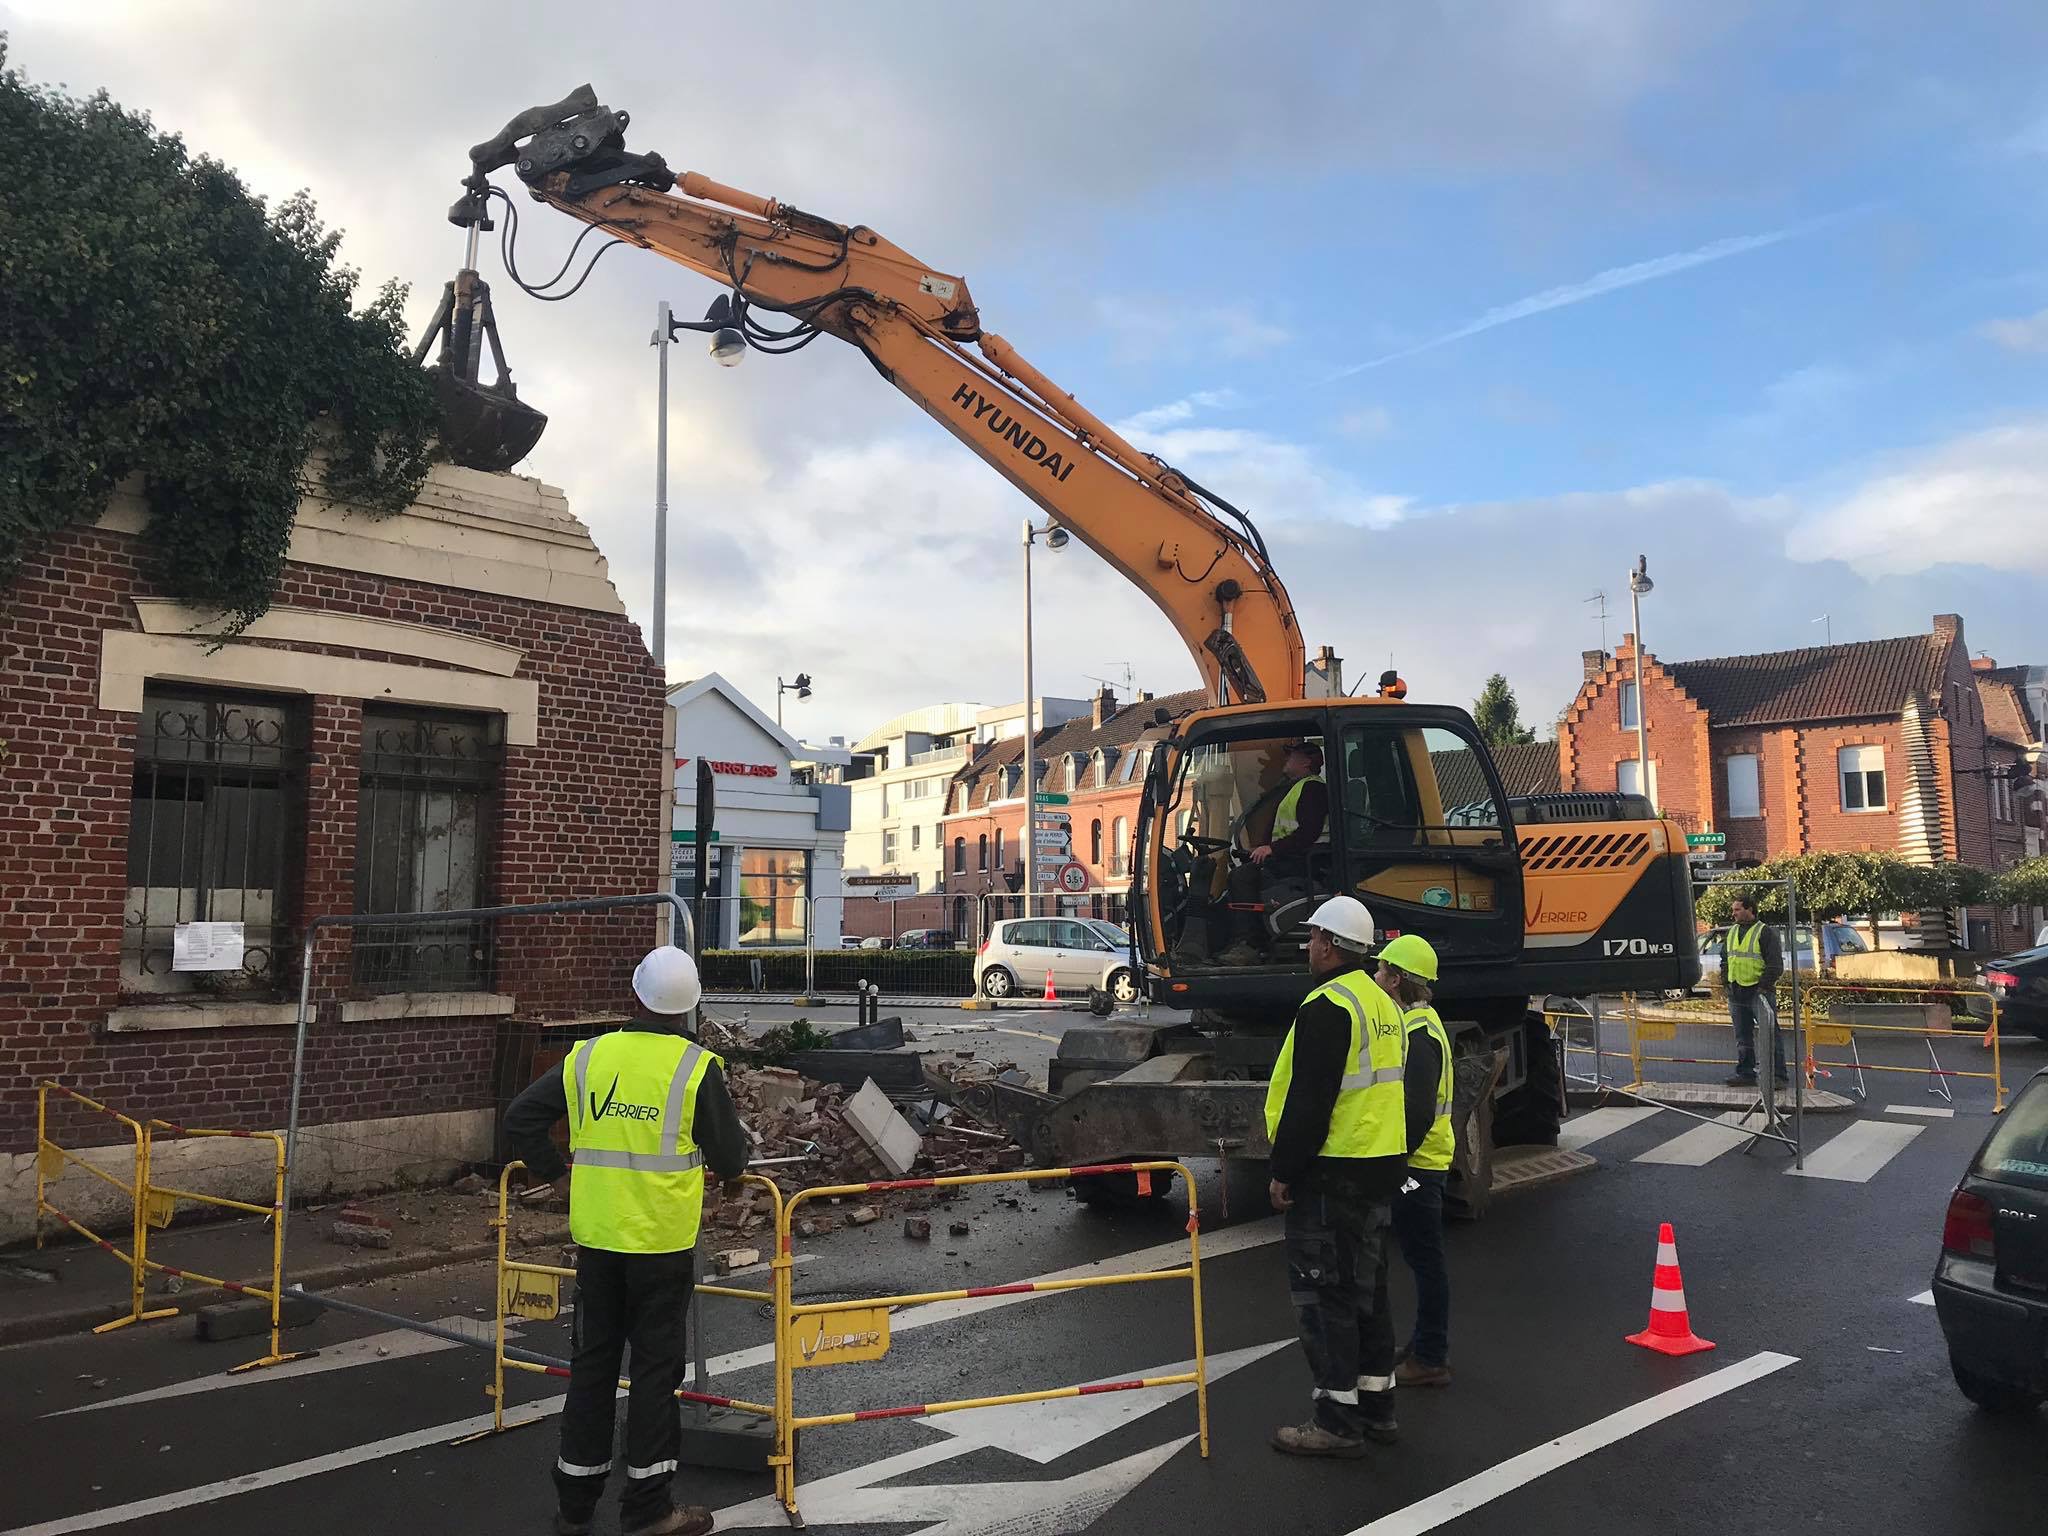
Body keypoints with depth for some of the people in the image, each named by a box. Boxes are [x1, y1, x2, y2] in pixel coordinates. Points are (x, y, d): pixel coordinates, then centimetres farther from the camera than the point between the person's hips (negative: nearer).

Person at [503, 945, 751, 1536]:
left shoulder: (587, 1057, -1)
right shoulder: (696, 1067, -11)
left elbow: (521, 1118, 4)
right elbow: (730, 1158, -6)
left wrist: (552, 1170, 16)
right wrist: (729, 1163, 16)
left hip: (596, 1237, 4)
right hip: (663, 1242, -4)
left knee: (592, 1359, 14)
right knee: (656, 1366, 7)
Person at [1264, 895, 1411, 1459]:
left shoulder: (1326, 1007, -18)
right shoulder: (1383, 1005, 13)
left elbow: (1308, 1101, -22)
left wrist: (1284, 1173, -15)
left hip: (1333, 1173, -10)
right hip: (1381, 1166, 10)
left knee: (1323, 1294, -2)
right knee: (1366, 1289, 17)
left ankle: (1337, 1420, 4)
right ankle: (1376, 1405, 25)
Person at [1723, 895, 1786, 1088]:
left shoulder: (1765, 932, -5)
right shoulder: (1732, 932, 15)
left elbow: (1775, 963, -10)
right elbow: (1725, 959, 24)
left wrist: (1764, 985, -15)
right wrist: (1726, 981, 11)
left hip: (1759, 991, -7)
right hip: (1736, 993, 7)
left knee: (1770, 1033, -8)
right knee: (1742, 1036, 11)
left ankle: (1777, 1075, -6)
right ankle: (1746, 1074, 18)